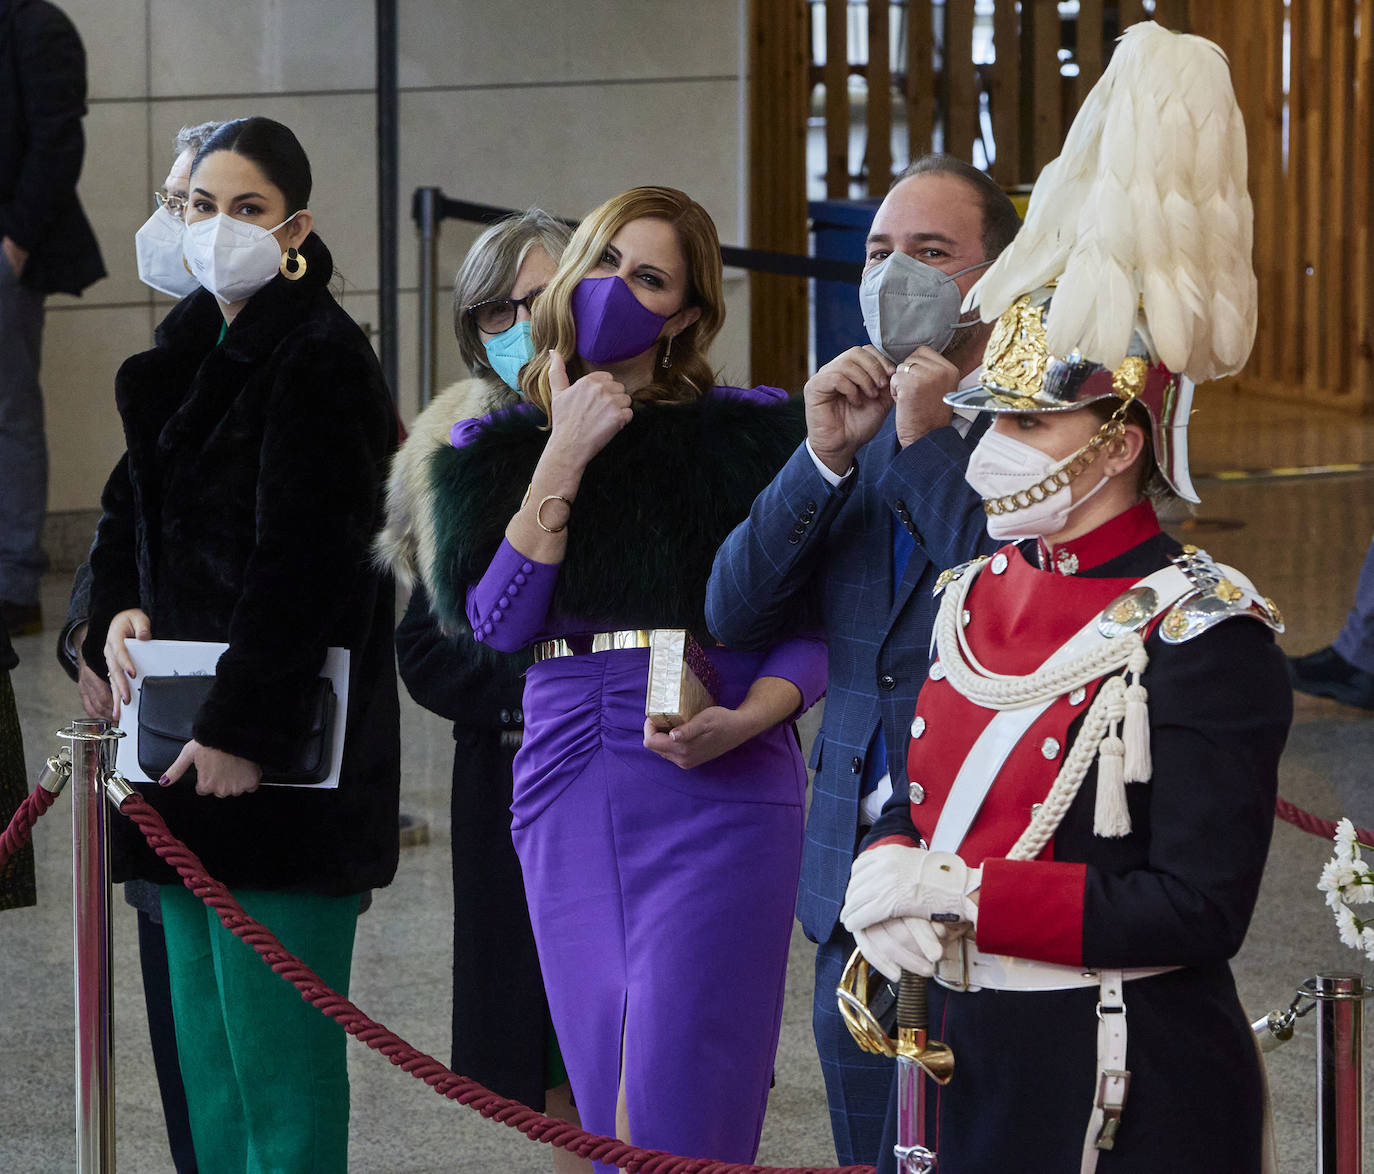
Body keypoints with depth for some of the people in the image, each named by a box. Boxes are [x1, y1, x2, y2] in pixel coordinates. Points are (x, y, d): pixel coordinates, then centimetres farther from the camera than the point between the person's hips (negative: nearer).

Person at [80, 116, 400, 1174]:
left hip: (283, 761, -9)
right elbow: (131, 512, 21)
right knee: (205, 1040, 11)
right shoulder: (187, 351, 16)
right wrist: (117, 612, 0)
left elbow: (306, 565, -17)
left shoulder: (321, 359, -11)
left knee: (274, 1038, -7)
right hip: (189, 747, 9)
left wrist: (243, 727, -21)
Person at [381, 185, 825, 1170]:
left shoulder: (746, 435, 5)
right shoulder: (498, 448, 14)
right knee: (606, 1093, 5)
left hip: (719, 783, -3)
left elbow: (811, 625, 1)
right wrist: (565, 459, -4)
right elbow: (498, 620, -1)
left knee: (676, 1092, -13)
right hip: (568, 783, 3)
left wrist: (744, 719, -17)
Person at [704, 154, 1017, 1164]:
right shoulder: (858, 426, 12)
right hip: (859, 872, 6)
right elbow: (734, 614, 4)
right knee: (872, 1154, 13)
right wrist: (827, 456, -9)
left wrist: (931, 439, -16)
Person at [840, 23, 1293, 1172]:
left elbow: (1198, 910, -19)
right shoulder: (970, 594, 8)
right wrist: (887, 879, -9)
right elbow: (911, 796, 15)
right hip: (954, 1058, 7)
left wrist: (961, 893, -20)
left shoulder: (1205, 634, -14)